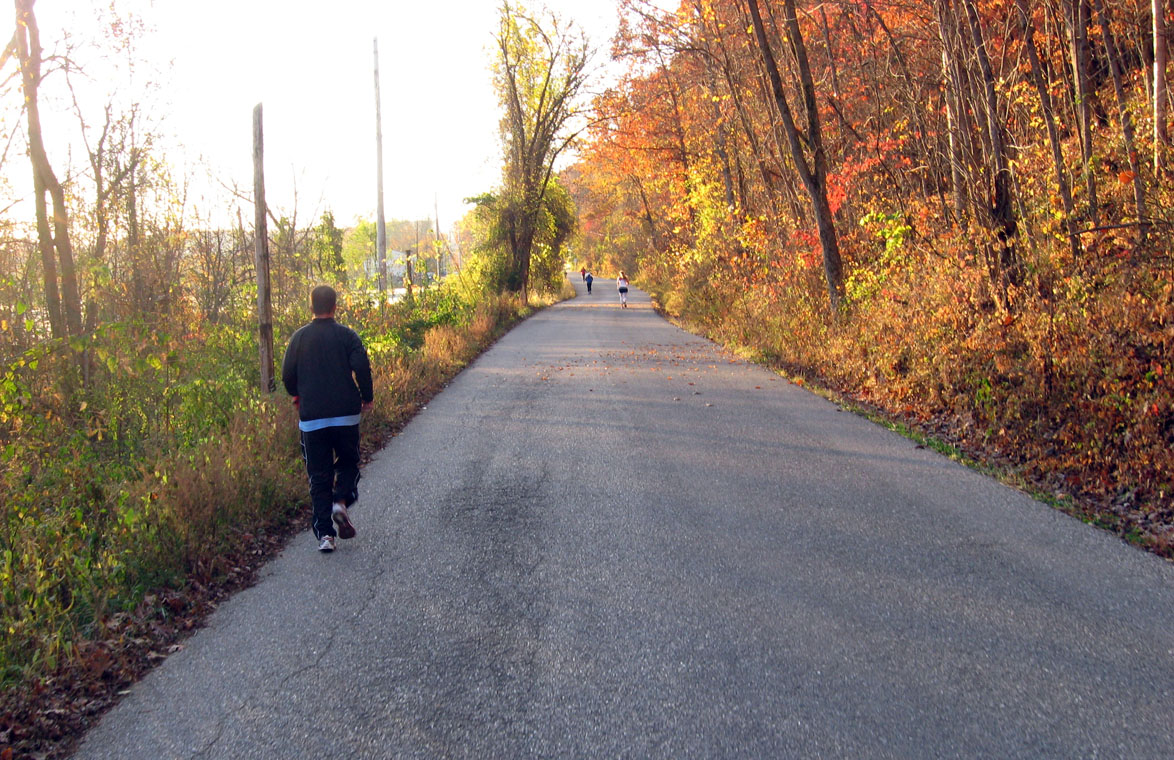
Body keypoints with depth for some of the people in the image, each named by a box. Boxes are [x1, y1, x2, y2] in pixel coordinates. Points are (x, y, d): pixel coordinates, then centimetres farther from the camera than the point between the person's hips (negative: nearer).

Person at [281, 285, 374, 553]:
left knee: (319, 475, 6)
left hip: (311, 417, 1)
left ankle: (324, 534, 1)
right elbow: (361, 366, -12)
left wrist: (297, 396, 24)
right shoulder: (347, 335, -2)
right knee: (348, 462, 18)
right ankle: (341, 501, -9)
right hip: (346, 414, -1)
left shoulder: (300, 337, 4)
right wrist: (367, 397, 3)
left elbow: (287, 373, 4)